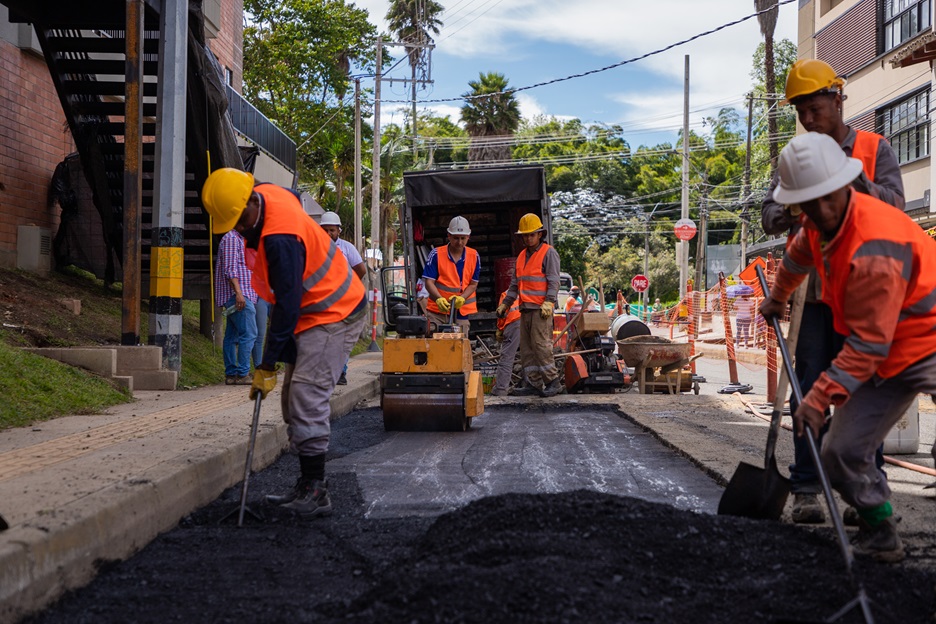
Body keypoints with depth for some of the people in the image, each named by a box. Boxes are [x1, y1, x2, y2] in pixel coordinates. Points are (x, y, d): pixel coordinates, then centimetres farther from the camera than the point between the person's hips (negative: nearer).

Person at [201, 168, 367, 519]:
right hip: (313, 312, 10)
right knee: (294, 401, 8)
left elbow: (287, 307, -27)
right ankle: (307, 485, 12)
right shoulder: (267, 195, -1)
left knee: (306, 398, -18)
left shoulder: (280, 238, -29)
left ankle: (316, 492, -14)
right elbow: (295, 198, 25)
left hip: (334, 317, -10)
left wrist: (267, 367, -22)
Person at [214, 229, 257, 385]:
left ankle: (231, 374, 10)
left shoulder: (240, 239, 24)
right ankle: (242, 374, -14)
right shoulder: (231, 238, -7)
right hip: (238, 295, -11)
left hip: (238, 296, 11)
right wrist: (238, 292, -23)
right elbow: (230, 268, -16)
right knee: (248, 334, -13)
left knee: (232, 336, 8)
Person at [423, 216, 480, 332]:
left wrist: (461, 298, -15)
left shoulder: (474, 256, 4)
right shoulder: (436, 254, -3)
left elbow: (473, 284, 4)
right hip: (436, 311, -2)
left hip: (462, 312, 2)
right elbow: (429, 282, -6)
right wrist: (439, 299, -24)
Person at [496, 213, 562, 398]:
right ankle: (534, 384, 9)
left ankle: (553, 381, -5)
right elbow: (515, 283, 26)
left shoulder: (549, 253, -1)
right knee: (526, 348, 5)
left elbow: (553, 281, -10)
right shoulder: (522, 256, 21)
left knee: (541, 345, -12)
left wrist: (548, 302, -20)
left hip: (541, 309, -8)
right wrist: (505, 303, 21)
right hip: (525, 308, 8)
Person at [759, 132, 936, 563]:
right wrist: (778, 297, 40)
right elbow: (799, 254, 24)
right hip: (888, 359, 8)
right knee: (842, 452, 6)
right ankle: (879, 537, 22)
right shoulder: (821, 223, -3)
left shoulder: (874, 250, -30)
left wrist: (819, 398, -26)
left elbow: (867, 345, -28)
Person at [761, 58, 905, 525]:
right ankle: (806, 491, 6)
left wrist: (852, 178, -23)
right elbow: (769, 216, 3)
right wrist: (788, 213, -19)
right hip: (816, 293, 2)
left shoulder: (874, 149, 5)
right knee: (809, 393, 0)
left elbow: (894, 206, -8)